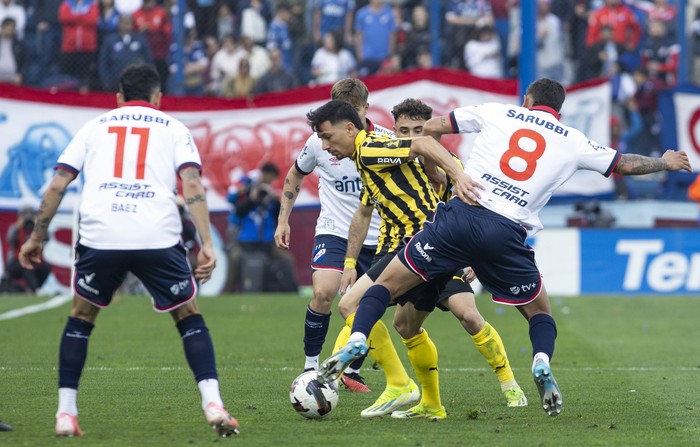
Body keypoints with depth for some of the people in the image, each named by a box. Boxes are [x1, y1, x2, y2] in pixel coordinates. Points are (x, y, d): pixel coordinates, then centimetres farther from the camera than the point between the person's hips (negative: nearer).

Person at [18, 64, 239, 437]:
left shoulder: (94, 127, 22)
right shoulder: (173, 129, 18)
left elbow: (57, 186, 15)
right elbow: (193, 186, 2)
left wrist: (36, 238, 22)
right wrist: (207, 245, -2)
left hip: (99, 236, 1)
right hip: (159, 238, -1)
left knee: (80, 318, 22)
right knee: (189, 317, 16)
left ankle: (65, 414, 14)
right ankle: (213, 405, 1)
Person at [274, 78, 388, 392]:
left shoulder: (385, 141, -9)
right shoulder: (320, 142, -8)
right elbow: (295, 176, 12)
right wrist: (283, 220, 9)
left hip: (375, 236, 1)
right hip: (334, 230, -1)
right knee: (323, 293, -21)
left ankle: (352, 371, 23)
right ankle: (311, 366, -5)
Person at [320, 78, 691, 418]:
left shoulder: (497, 112, 17)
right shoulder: (572, 141, 17)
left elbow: (430, 128, 19)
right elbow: (624, 164, 27)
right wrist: (665, 163, 45)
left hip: (460, 216, 0)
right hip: (506, 234, 0)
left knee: (388, 283, 9)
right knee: (539, 311, 21)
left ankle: (356, 340, -14)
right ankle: (542, 362, -7)